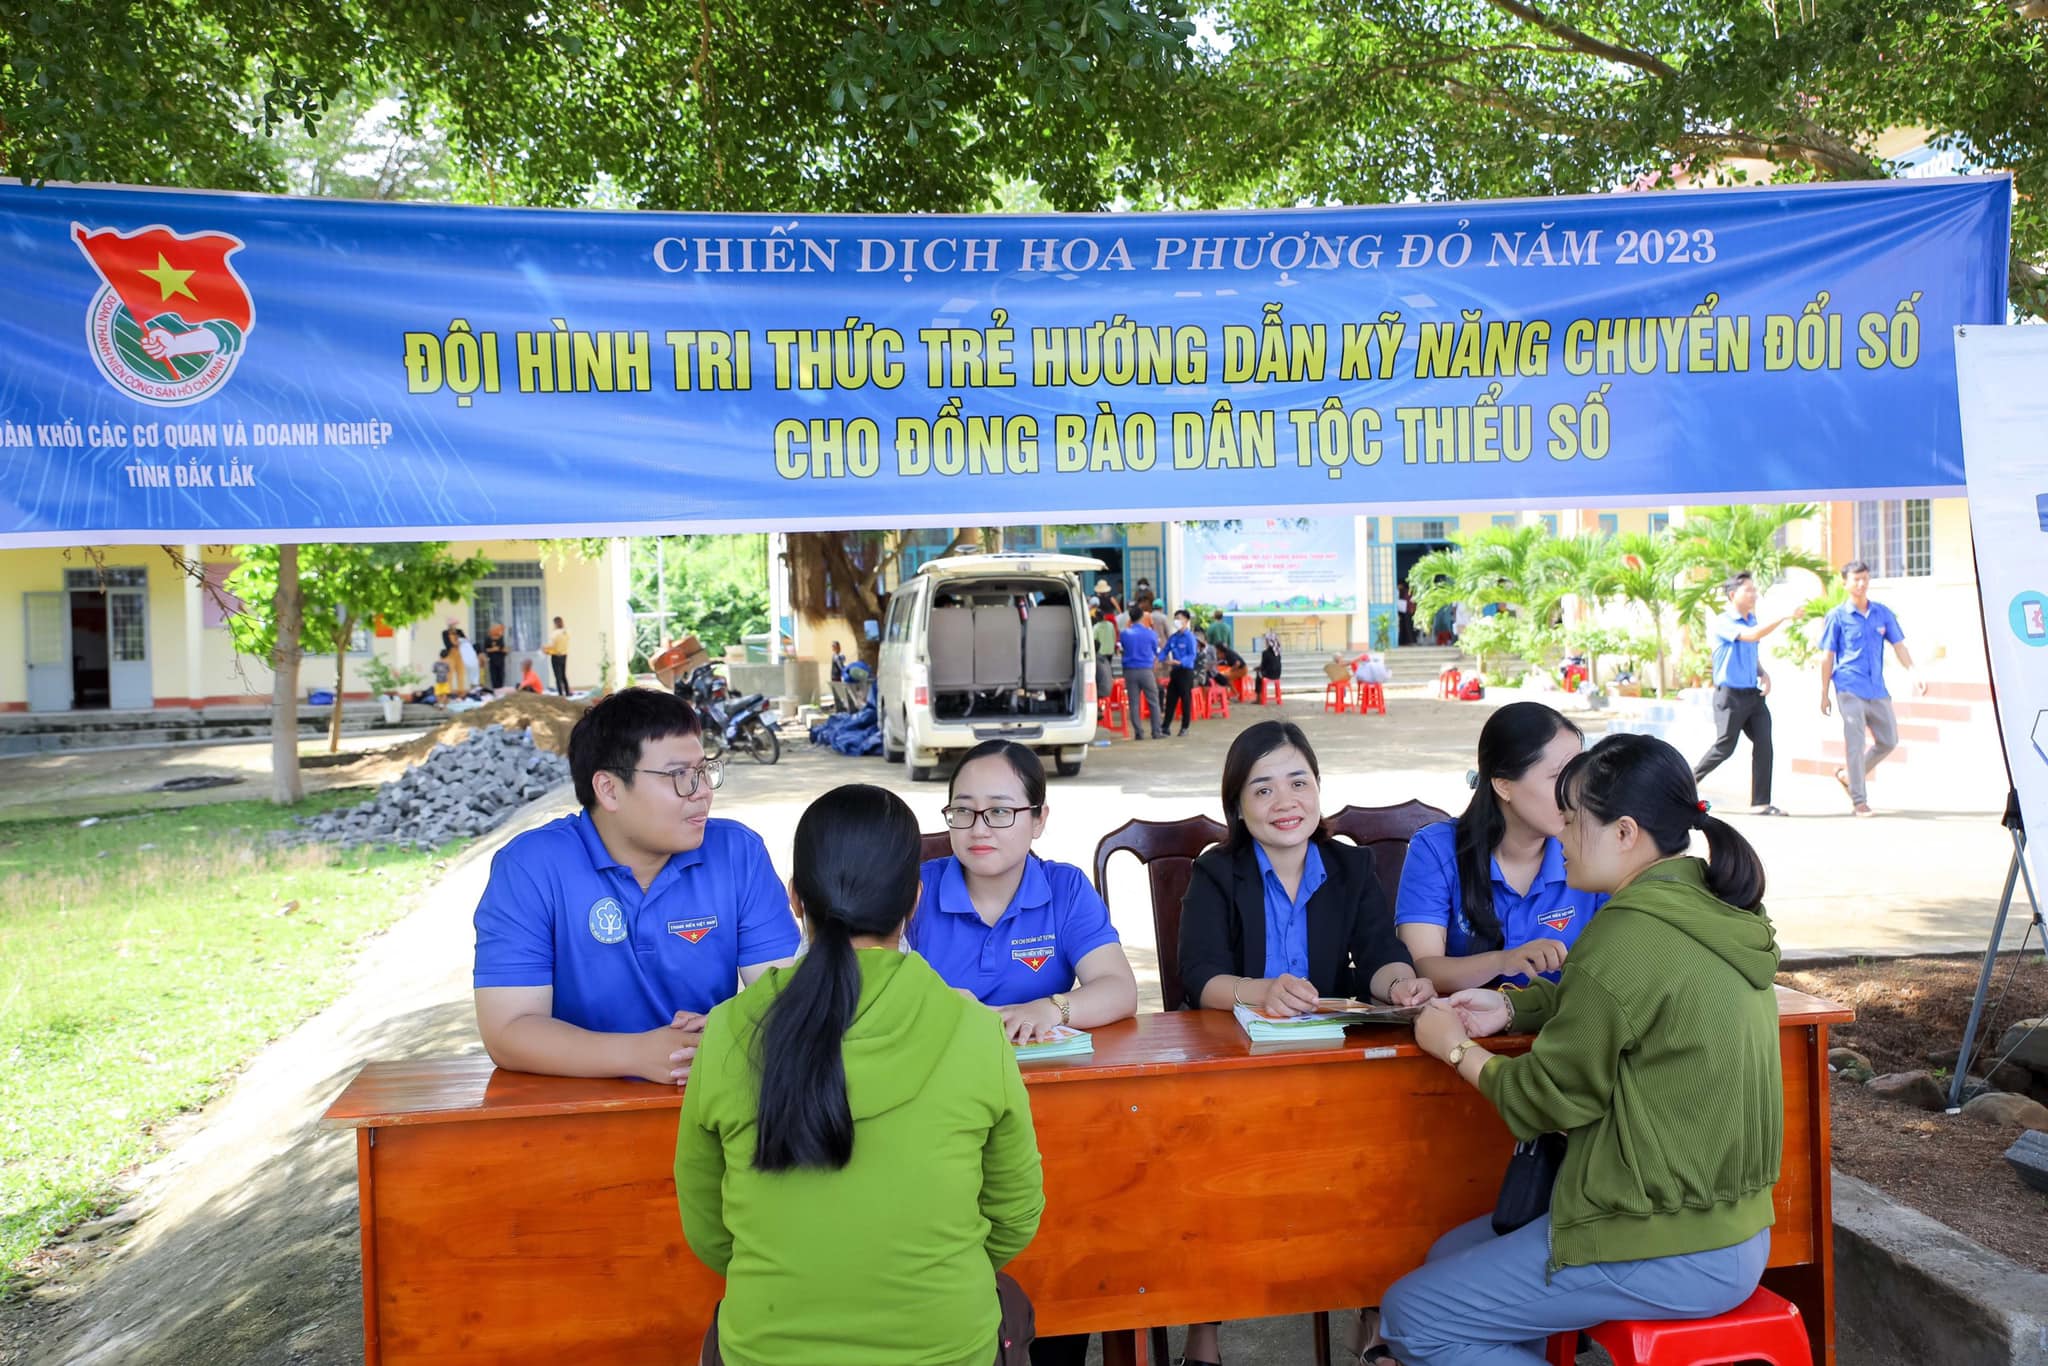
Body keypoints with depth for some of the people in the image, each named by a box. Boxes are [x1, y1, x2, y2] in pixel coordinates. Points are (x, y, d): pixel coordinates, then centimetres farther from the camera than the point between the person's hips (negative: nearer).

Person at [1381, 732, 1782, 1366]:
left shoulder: (1631, 936, -24)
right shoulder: (1711, 909, 5)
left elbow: (1550, 1096, -14)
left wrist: (1455, 1048, 2)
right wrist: (1511, 1006, 8)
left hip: (1668, 1254, -10)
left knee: (1411, 1314, -1)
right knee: (1451, 1253, 20)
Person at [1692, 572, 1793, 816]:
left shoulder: (1752, 620, 13)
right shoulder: (1723, 622, -12)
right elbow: (1752, 635, -29)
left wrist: (1763, 674, 8)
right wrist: (1783, 618, -31)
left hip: (1753, 694, 7)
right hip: (1730, 694, -7)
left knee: (1763, 744, -4)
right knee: (1724, 748, -2)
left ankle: (1760, 802, -1)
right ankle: (1688, 781, 20)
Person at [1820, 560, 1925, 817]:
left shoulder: (1883, 613, 8)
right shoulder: (1837, 616, -2)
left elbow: (1898, 645, 11)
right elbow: (1827, 656, 1)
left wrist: (1914, 672, -4)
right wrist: (1824, 693, 0)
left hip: (1878, 689, 5)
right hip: (1850, 689, -5)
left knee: (1888, 741, 9)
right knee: (1854, 744, -6)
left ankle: (1848, 775, 27)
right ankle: (1859, 800, 1)